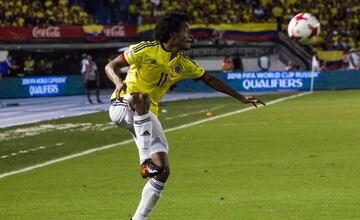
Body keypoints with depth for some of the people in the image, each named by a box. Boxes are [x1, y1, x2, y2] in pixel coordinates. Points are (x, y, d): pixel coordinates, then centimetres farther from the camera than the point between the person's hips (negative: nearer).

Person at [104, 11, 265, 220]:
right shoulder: (146, 49, -12)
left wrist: (241, 97, 18)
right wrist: (118, 82, -33)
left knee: (163, 171, -6)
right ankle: (145, 161, -41)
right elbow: (111, 66, -11)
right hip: (123, 106, -6)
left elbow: (209, 79, 18)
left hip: (147, 116, 6)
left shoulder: (182, 63, 7)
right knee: (142, 97, -42)